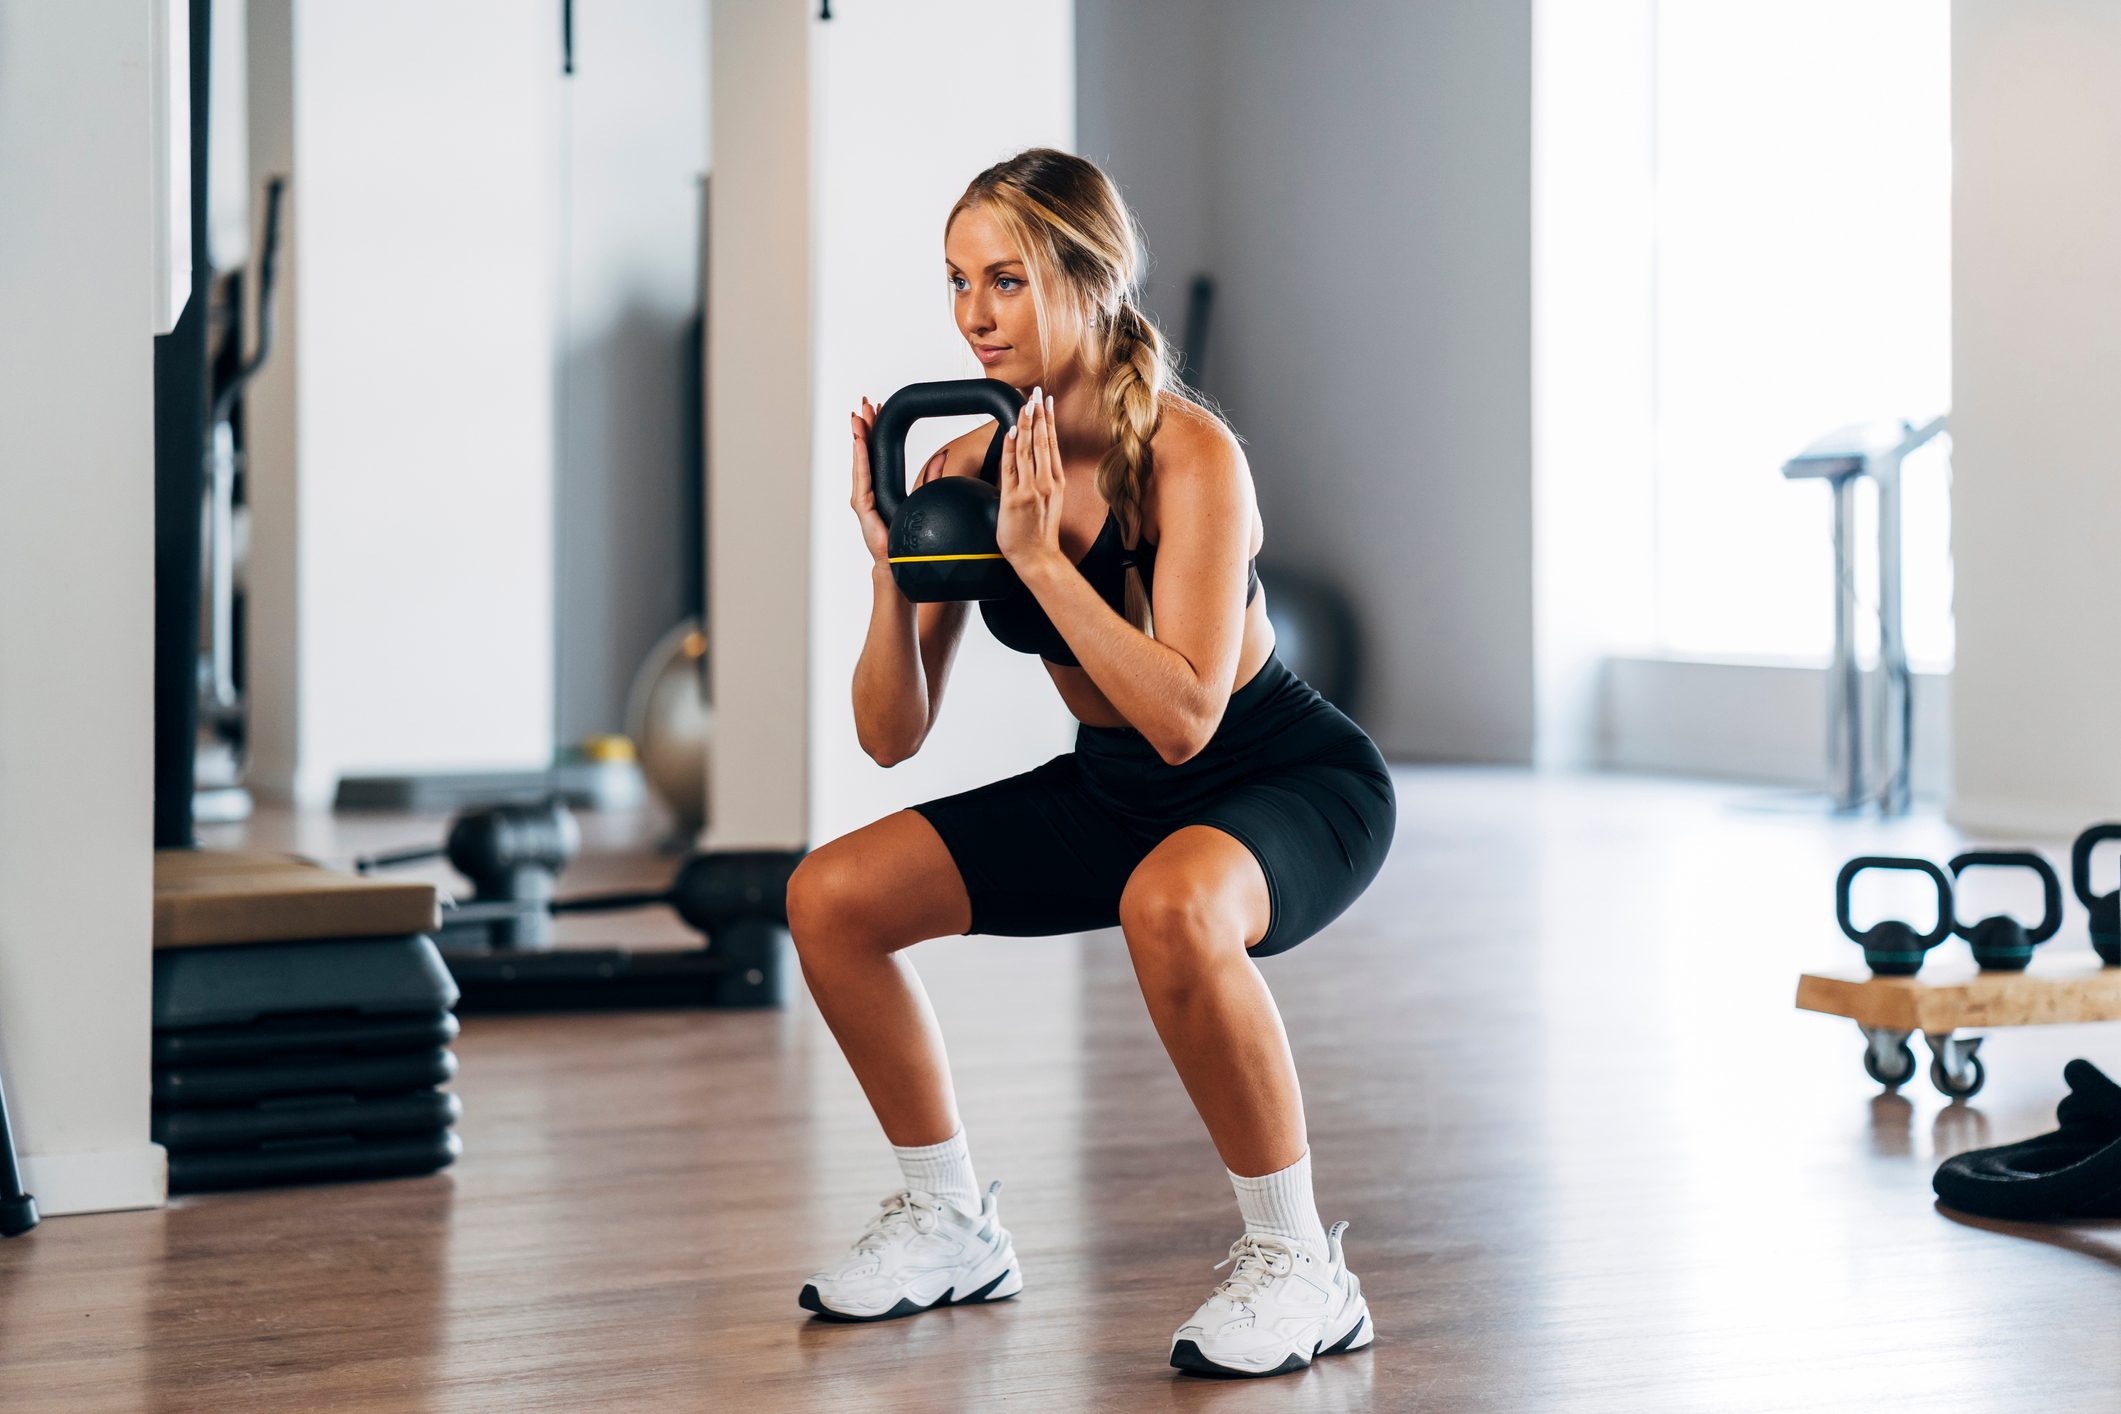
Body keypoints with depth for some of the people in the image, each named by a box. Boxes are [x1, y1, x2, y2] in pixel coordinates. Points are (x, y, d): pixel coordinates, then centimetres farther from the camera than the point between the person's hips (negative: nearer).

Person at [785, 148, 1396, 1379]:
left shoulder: (1190, 455, -25)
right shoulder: (969, 468, -7)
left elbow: (1184, 714, -35)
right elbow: (892, 734, -6)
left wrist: (1040, 555, -35)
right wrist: (892, 561, -21)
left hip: (1296, 786, -7)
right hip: (1116, 793, 7)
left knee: (1171, 904, -41)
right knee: (832, 898, -3)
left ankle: (1301, 1269, -22)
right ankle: (954, 1227, 15)